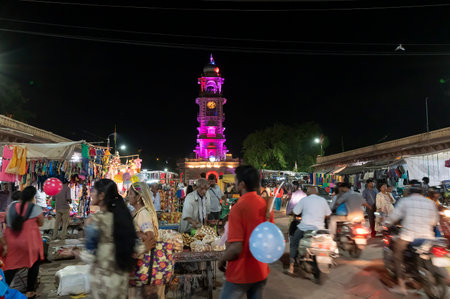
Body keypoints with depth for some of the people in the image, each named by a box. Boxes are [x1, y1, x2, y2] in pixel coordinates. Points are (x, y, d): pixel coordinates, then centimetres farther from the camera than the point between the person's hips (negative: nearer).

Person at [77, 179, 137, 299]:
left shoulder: (94, 220, -18)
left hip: (102, 277, -5)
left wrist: (78, 253, 3)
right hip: (123, 275, 5)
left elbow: (90, 257, -16)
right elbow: (134, 247, -1)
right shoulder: (123, 215, -3)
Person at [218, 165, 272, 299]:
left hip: (240, 274, -6)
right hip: (261, 272, 6)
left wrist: (222, 260, -7)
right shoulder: (265, 204, -2)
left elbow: (236, 248, -25)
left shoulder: (238, 208, -22)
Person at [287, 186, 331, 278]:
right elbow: (328, 214, 13)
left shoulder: (304, 200, 0)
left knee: (293, 243, 15)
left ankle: (291, 267, 5)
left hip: (305, 228, -2)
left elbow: (295, 212, 0)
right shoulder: (323, 200, 8)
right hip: (319, 228, 3)